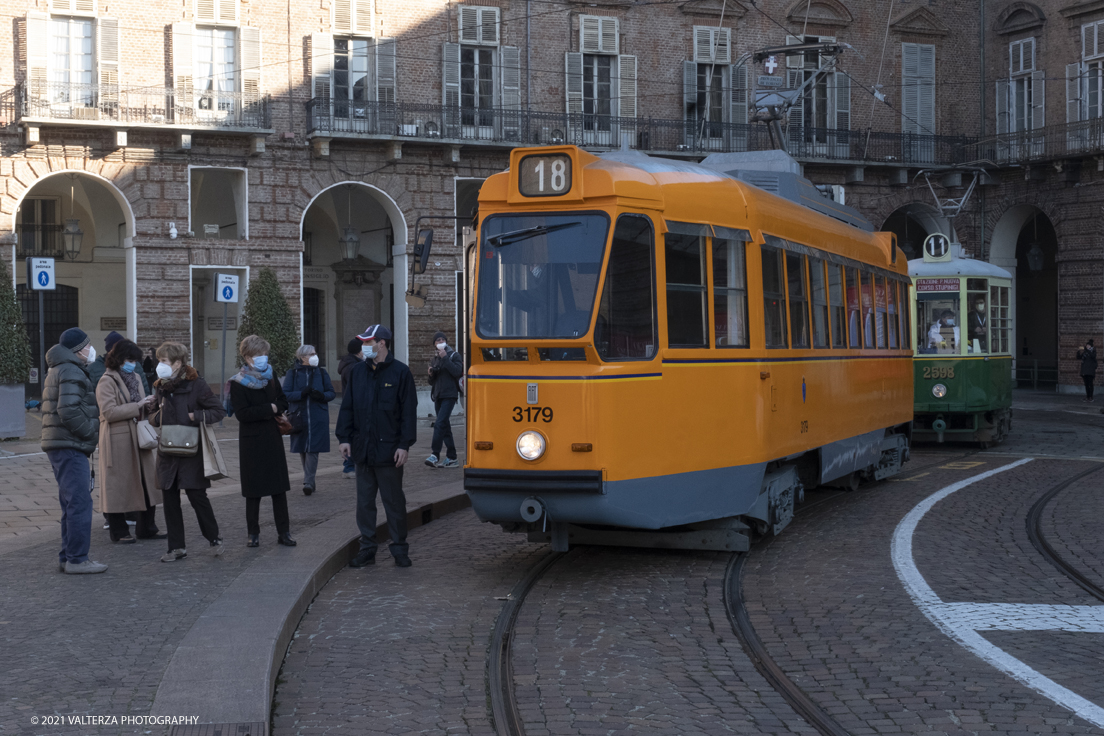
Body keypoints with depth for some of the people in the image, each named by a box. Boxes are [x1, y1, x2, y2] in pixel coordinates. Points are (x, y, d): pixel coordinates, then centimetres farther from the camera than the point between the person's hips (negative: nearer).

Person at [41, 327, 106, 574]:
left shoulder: (57, 371, 21)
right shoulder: (71, 372, -13)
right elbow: (68, 411, -25)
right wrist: (92, 432, -14)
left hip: (59, 445, 11)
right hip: (71, 448, -11)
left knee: (71, 504, 16)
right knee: (80, 503, -9)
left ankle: (67, 557, 20)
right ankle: (77, 560, -8)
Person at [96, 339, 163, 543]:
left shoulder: (135, 378, 16)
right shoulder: (107, 381, -10)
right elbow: (109, 412, -19)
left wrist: (148, 404, 6)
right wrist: (138, 406, -17)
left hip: (137, 437, 8)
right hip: (117, 440, -8)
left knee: (146, 481, 7)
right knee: (119, 485, 1)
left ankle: (146, 528, 17)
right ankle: (119, 532, 11)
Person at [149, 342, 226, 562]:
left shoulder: (195, 384, -7)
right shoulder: (160, 387, 10)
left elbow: (218, 411, -7)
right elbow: (154, 416, 20)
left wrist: (195, 416, -18)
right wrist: (157, 416, -2)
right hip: (167, 452, 6)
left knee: (197, 496, -3)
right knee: (169, 500, 6)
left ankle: (214, 539, 16)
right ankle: (177, 547, 14)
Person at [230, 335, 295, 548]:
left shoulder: (270, 379, 9)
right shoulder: (237, 383, -7)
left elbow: (283, 403, 12)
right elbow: (242, 413, -15)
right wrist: (270, 409, -12)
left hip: (273, 439, 4)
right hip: (252, 442, -4)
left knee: (279, 487, 3)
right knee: (253, 490, 2)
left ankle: (283, 532, 8)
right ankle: (253, 533, 11)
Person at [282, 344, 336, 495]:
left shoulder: (321, 373, 7)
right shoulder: (292, 373, 3)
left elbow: (332, 392, 8)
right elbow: (285, 394, -4)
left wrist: (322, 395, -14)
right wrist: (302, 393, -19)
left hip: (318, 419, 0)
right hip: (299, 416, 0)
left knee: (313, 449, -9)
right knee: (302, 450, 6)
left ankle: (308, 482, -7)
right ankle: (309, 479, 23)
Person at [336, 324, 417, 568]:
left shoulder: (400, 372, -4)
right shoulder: (357, 372, 9)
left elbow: (408, 412, -5)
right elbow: (347, 407, 11)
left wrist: (404, 445, -10)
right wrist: (344, 438, 2)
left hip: (389, 450, -4)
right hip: (362, 448, 4)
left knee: (394, 502, 5)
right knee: (364, 502, 9)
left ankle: (400, 550, 15)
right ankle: (367, 549, 17)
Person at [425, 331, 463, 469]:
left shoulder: (454, 356, 1)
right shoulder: (435, 359, 19)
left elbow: (457, 371, -16)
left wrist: (445, 358, -17)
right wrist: (431, 374, 1)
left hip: (449, 395, -7)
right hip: (438, 396, 7)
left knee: (440, 423, -19)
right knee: (445, 426, 8)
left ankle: (435, 455, -25)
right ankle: (452, 458, 13)